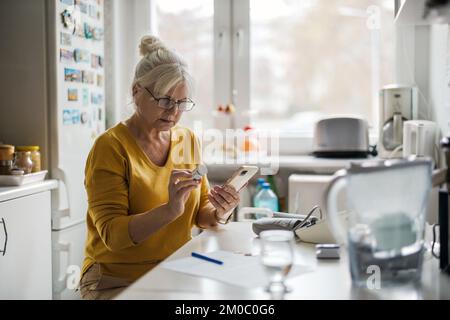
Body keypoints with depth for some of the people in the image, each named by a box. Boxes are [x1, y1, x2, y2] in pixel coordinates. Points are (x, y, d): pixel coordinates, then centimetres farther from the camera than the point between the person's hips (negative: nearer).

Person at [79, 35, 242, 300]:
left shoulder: (189, 141, 6)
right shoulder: (110, 147, -11)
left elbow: (200, 215, 9)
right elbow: (112, 234, -17)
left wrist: (219, 214, -13)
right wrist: (170, 210, -30)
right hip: (117, 281, -5)